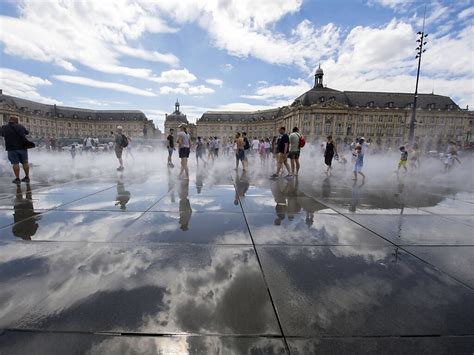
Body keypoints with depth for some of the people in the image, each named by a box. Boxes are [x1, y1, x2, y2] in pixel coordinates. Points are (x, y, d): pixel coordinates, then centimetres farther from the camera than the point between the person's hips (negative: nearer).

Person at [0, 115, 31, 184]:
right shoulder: (20, 126, 3)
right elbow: (27, 132, 19)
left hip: (12, 148, -1)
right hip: (22, 147, 1)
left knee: (15, 163, 0)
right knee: (25, 162, 6)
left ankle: (17, 179, 0)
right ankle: (27, 177, 9)